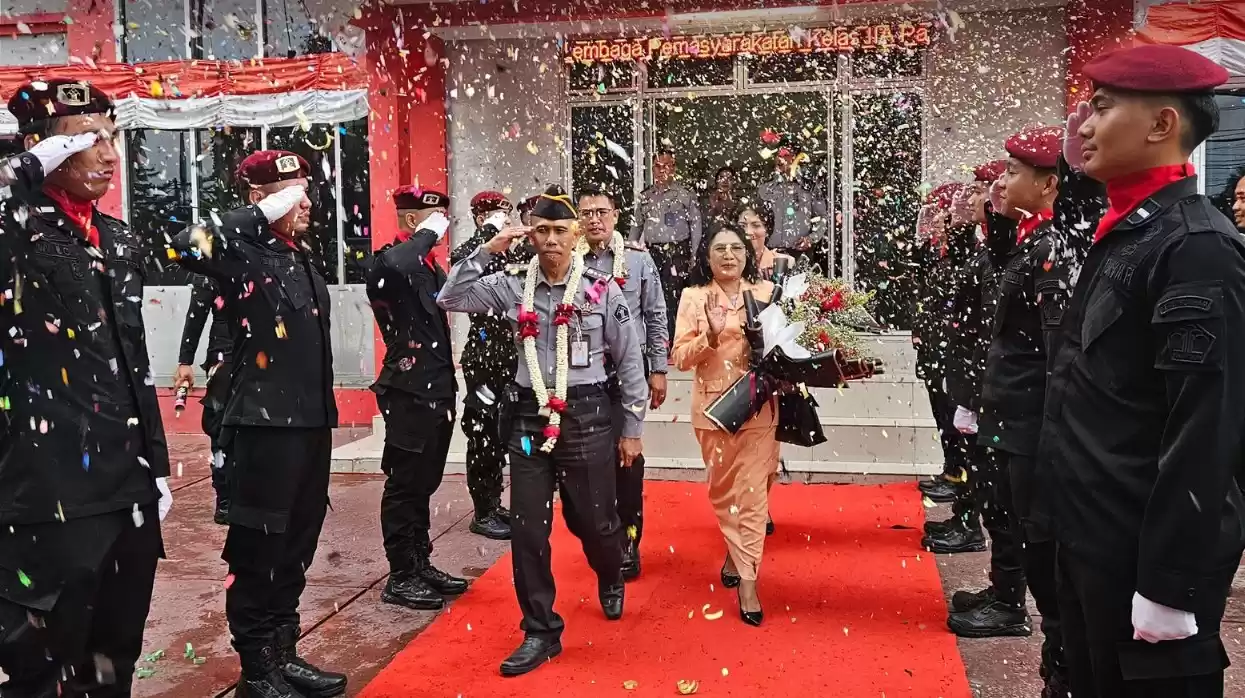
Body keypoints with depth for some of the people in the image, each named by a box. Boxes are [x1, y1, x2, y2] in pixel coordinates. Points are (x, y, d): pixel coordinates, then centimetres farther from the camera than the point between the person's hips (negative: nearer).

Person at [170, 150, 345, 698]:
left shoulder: (301, 257, 15)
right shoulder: (245, 255, -9)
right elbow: (188, 247, -32)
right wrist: (262, 214, -23)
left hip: (311, 420, 8)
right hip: (266, 422, -8)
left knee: (297, 545, 15)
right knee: (258, 548, 3)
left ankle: (283, 653, 29)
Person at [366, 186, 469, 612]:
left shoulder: (429, 266, 15)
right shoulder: (388, 262, -12)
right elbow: (394, 265, -36)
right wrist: (429, 232, -24)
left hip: (436, 391, 9)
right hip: (409, 393, -9)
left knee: (424, 484, 16)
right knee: (404, 485, 0)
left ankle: (421, 565, 27)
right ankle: (401, 578, 10)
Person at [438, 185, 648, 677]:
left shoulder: (601, 289, -4)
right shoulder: (513, 284, 1)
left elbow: (630, 362, 2)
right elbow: (450, 300, -2)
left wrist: (632, 428, 4)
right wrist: (486, 251, -10)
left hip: (585, 415, -2)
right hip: (529, 416, 2)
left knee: (593, 519, 10)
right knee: (527, 528, 3)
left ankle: (610, 579, 46)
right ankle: (541, 632, 18)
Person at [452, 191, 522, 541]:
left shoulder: (509, 252, 10)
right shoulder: (465, 253, -7)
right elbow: (464, 262, -29)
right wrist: (491, 230, -21)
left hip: (509, 356, 6)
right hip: (484, 357, -6)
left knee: (500, 435, 14)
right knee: (483, 434, 0)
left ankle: (494, 505, 25)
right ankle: (483, 513, 10)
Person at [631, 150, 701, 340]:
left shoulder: (685, 194, 1)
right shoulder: (646, 196, 14)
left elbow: (696, 225, -2)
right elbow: (636, 226, 19)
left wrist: (694, 256, -8)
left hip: (676, 253, -4)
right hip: (652, 253, 4)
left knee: (672, 298, -8)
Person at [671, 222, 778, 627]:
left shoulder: (766, 293, 4)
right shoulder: (694, 297, 1)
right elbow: (680, 357, -4)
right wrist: (710, 336, -20)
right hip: (715, 407, 0)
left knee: (752, 492, 0)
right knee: (724, 491, 11)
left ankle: (746, 578, 9)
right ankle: (739, 555, 33)